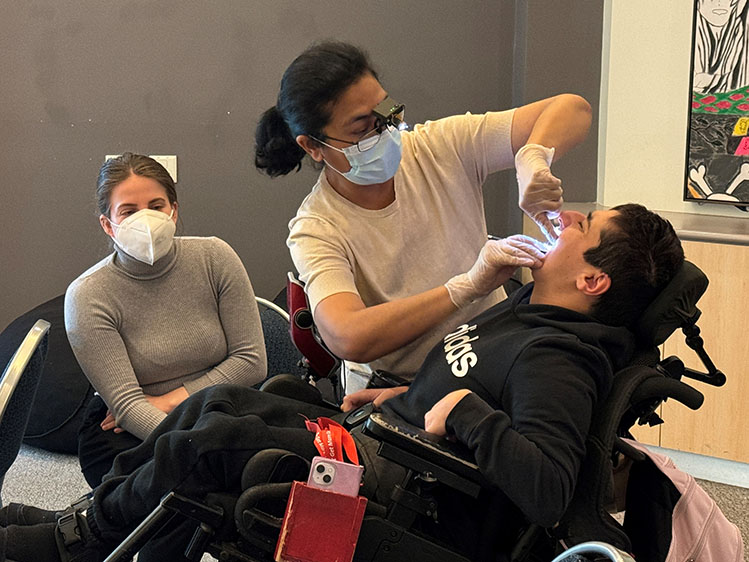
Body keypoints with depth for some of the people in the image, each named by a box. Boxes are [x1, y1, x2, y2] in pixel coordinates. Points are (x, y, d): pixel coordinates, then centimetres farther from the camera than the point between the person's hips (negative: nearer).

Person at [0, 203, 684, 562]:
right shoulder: (525, 307, 7)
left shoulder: (555, 362, -23)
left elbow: (548, 491, -36)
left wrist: (464, 411, -28)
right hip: (388, 443, 10)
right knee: (224, 400, 9)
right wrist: (402, 395, 16)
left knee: (207, 442, -14)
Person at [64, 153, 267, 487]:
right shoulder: (86, 297, -11)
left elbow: (252, 361, -3)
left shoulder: (215, 258, -4)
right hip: (127, 434, -2)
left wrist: (169, 401, -9)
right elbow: (126, 403, -17)